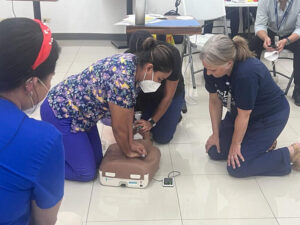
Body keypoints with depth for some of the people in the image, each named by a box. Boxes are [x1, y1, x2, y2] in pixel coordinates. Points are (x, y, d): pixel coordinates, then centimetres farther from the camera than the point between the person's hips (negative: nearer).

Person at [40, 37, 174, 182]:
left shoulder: (133, 62, -6)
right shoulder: (122, 81, -34)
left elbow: (128, 109, 4)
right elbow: (119, 128, -20)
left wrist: (131, 142, 4)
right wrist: (128, 152, -2)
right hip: (59, 113, -9)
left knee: (96, 162, 12)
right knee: (86, 172, -5)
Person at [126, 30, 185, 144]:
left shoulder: (171, 54, -36)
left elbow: (168, 96, -26)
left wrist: (151, 122, -29)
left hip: (170, 91, -3)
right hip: (145, 90, 4)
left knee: (161, 138, -9)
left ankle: (175, 113, 17)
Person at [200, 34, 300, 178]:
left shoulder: (247, 74, -39)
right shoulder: (211, 68, -19)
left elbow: (243, 115, -26)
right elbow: (215, 101, -6)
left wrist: (236, 144, -12)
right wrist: (216, 134, 0)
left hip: (270, 116, -7)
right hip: (237, 111, 7)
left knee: (236, 168, -11)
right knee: (215, 152, 6)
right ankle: (254, 139, 23)